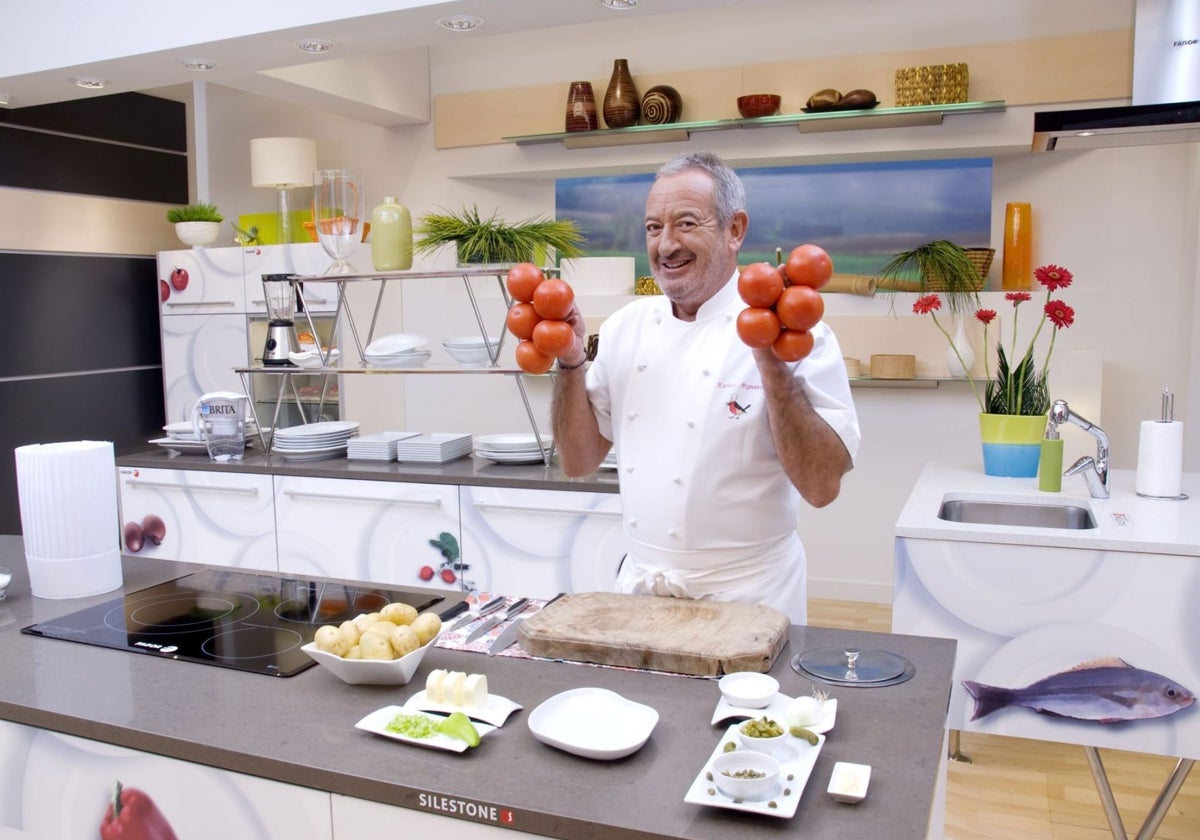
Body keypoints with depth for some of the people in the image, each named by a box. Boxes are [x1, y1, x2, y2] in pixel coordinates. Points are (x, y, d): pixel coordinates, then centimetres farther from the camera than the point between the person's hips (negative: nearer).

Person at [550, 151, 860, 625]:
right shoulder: (626, 327, 2)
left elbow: (822, 487, -19)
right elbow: (579, 462, 3)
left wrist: (774, 366, -27)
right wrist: (571, 362, -9)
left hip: (745, 595, -4)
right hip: (638, 585, 5)